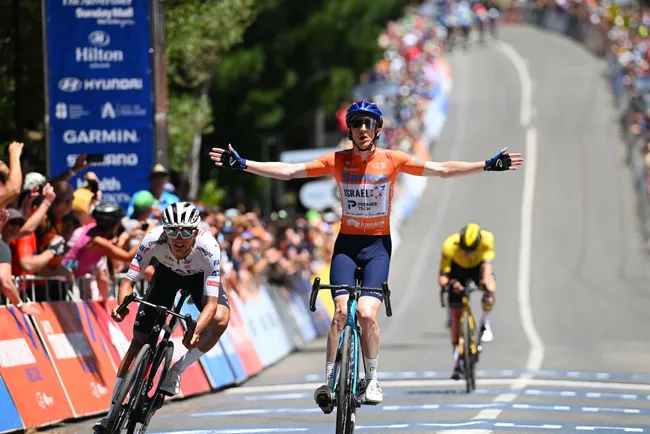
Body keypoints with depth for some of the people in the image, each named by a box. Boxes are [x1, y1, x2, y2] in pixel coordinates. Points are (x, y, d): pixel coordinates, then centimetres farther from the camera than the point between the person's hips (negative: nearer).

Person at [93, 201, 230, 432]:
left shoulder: (208, 247, -40)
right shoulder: (154, 239, -36)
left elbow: (211, 302, -41)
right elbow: (128, 281, -30)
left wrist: (195, 332, -59)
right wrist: (123, 305, -52)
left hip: (200, 275, -1)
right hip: (167, 272, 1)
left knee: (220, 318, -31)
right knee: (140, 338, -5)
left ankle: (177, 370, -9)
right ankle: (113, 414, 4)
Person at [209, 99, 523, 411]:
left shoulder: (392, 160, -4)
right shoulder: (337, 161, -3)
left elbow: (443, 170, -5)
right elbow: (288, 171, -5)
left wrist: (489, 165, -13)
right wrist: (242, 165, -13)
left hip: (378, 245, -1)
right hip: (346, 243, 1)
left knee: (367, 314, -16)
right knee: (341, 312, -16)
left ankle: (372, 379, 4)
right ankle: (328, 381, -5)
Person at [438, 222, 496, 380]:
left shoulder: (487, 239, -36)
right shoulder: (449, 246, -35)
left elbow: (487, 264, -42)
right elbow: (442, 277, -32)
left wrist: (487, 283, -62)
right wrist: (449, 283, -54)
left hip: (478, 266, 0)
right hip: (458, 270, 0)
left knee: (490, 289, -34)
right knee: (456, 315, -4)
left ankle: (485, 324, -9)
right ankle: (457, 360, 8)